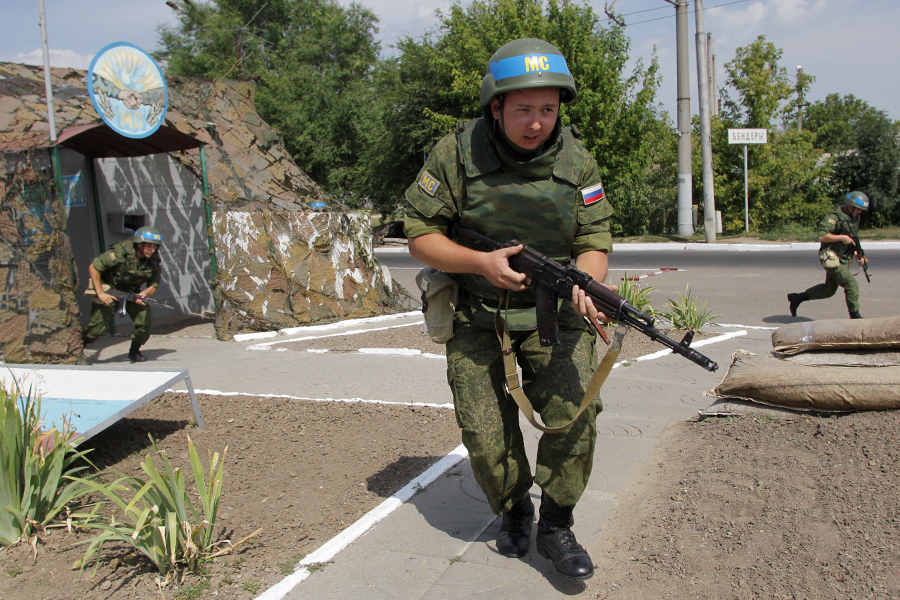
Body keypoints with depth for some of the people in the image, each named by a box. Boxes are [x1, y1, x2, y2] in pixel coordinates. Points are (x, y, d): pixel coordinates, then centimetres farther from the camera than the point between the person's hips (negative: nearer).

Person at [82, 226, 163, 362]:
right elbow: (93, 268, -21)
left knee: (146, 321, -12)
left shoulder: (154, 259, -12)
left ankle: (134, 352, 10)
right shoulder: (121, 252, -27)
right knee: (98, 325, -11)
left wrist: (144, 294, -25)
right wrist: (100, 293, -24)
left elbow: (154, 285, -2)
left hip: (133, 292, 4)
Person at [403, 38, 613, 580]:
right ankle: (514, 511, 31)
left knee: (576, 408, -15)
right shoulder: (458, 153, -12)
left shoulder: (577, 160, -6)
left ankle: (556, 525, 9)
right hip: (476, 314, -1)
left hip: (551, 312, 1)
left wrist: (584, 286, -28)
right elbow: (420, 234, -8)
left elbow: (594, 241, -5)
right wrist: (481, 262, -24)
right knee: (485, 431, 0)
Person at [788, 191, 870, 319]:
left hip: (844, 260, 9)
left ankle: (797, 298, 25)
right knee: (852, 285, -12)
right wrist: (842, 237, -24)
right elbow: (822, 236, -24)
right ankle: (855, 317, 1)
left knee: (829, 290, 14)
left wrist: (859, 255, 11)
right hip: (832, 259, -9)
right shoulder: (834, 217, -16)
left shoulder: (854, 218, 13)